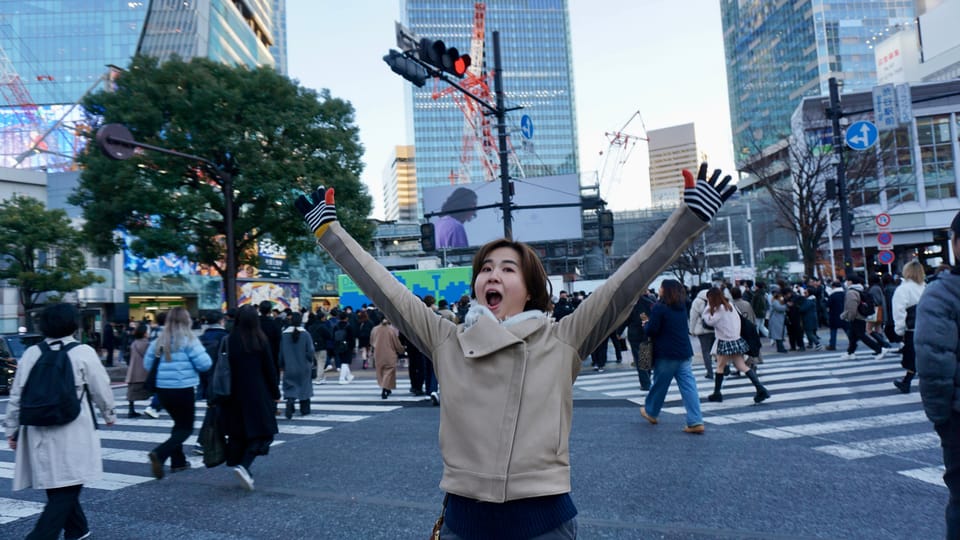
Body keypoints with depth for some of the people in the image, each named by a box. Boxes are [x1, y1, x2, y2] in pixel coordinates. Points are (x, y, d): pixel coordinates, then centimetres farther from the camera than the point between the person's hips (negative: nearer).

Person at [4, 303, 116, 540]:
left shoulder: (31, 354, 2)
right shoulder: (83, 353, -10)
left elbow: (16, 396, 6)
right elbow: (101, 390, -3)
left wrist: (12, 429, 17)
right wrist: (109, 414, 15)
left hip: (39, 434, 6)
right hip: (72, 435, -5)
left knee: (58, 487, 21)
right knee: (65, 490, 2)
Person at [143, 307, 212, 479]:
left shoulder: (159, 341, 6)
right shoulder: (189, 340, -11)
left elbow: (147, 364, 12)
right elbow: (204, 364, -14)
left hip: (162, 389, 6)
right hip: (183, 389, -6)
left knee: (179, 423, 22)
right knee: (186, 428, 3)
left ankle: (178, 461, 23)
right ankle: (159, 453, -17)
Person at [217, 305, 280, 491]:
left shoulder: (229, 341, -3)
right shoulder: (261, 340, -8)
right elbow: (269, 369, -5)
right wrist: (275, 393, 5)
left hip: (234, 395, 3)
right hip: (258, 394, -3)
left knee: (238, 433, 14)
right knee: (260, 432, 3)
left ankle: (237, 465, 17)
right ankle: (244, 465, -16)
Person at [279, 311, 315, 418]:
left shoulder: (284, 334, -6)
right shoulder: (305, 334, -11)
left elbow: (281, 351, -1)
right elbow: (310, 350, -9)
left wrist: (281, 365, 10)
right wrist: (311, 361, 9)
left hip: (289, 367, 0)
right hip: (303, 367, 0)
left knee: (290, 388, 7)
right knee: (304, 386, 14)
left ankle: (290, 400, -23)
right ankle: (304, 410, 21)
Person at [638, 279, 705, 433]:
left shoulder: (659, 307, -12)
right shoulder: (682, 307, 10)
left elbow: (651, 331, -14)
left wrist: (645, 325, 8)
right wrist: (650, 321, 18)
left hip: (666, 354, -5)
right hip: (685, 353, 6)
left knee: (659, 384, 12)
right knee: (688, 386, 1)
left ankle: (651, 412, 30)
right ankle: (696, 422, -5)